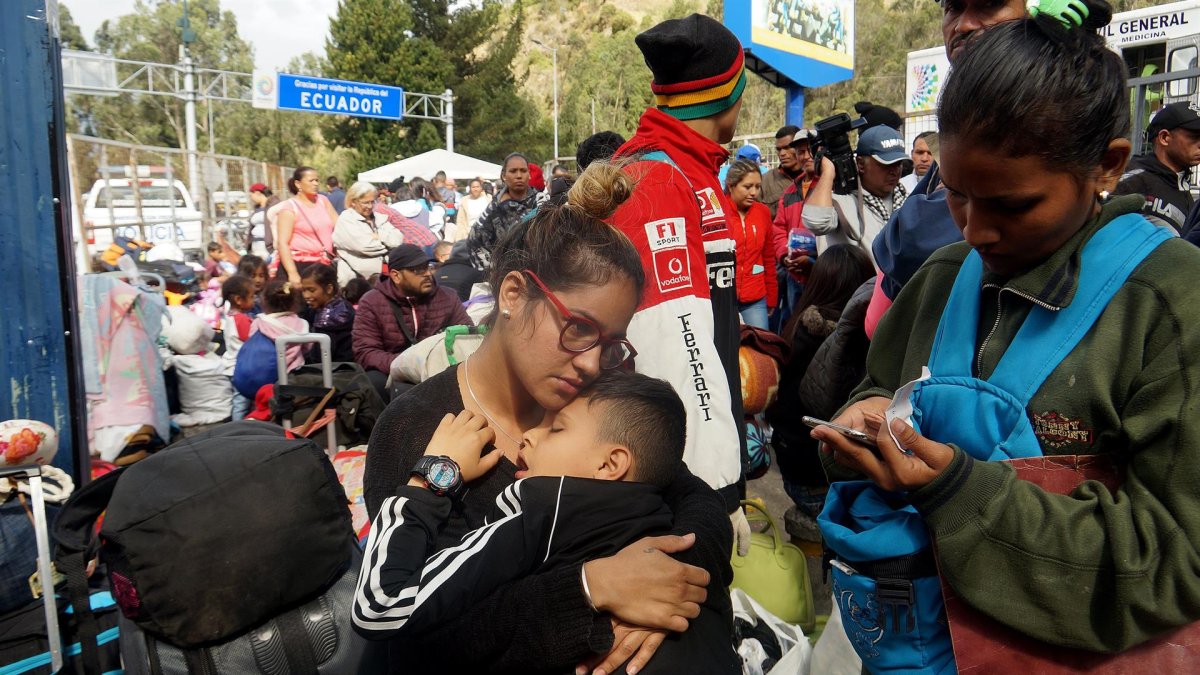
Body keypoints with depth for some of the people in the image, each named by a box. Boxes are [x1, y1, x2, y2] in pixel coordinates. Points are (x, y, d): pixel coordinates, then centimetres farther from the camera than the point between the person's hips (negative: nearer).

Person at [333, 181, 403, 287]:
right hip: (358, 276, -5)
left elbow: (398, 240, 3)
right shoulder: (345, 219, -1)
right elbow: (365, 246, -13)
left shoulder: (380, 217, 16)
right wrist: (387, 242, 1)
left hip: (386, 271, 6)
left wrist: (378, 236, -7)